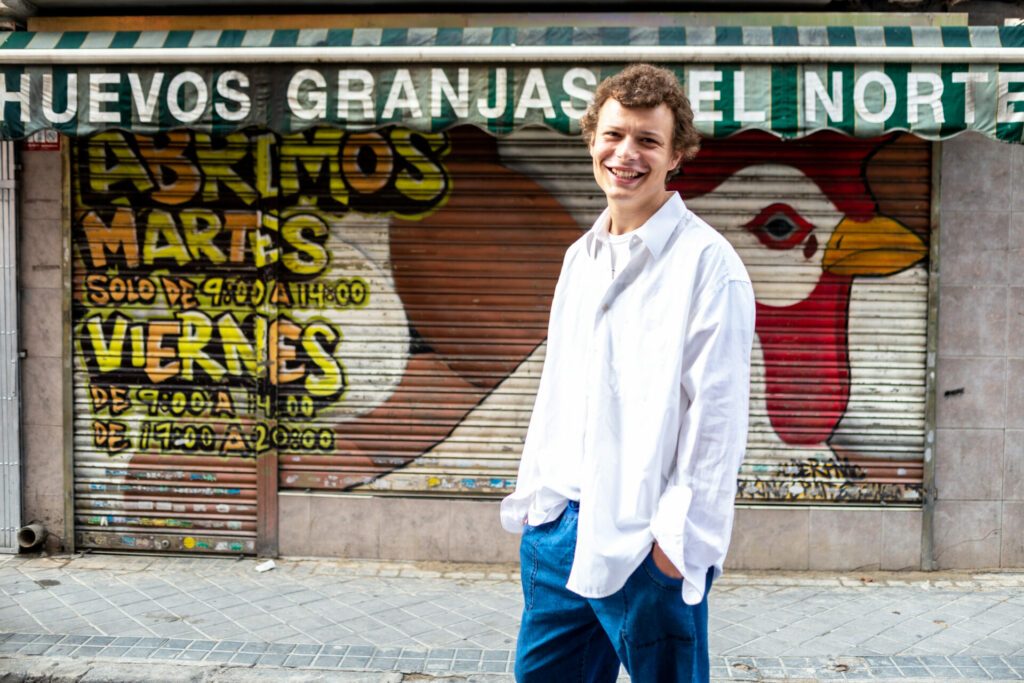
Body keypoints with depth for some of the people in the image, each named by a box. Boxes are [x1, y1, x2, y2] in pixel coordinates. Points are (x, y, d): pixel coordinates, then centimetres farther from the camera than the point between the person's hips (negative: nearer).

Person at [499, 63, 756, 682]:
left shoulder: (706, 261, -9)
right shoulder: (580, 258, 13)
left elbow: (717, 413, -13)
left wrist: (682, 535, -16)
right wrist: (534, 497, 14)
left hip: (647, 546, -6)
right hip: (560, 526, 7)